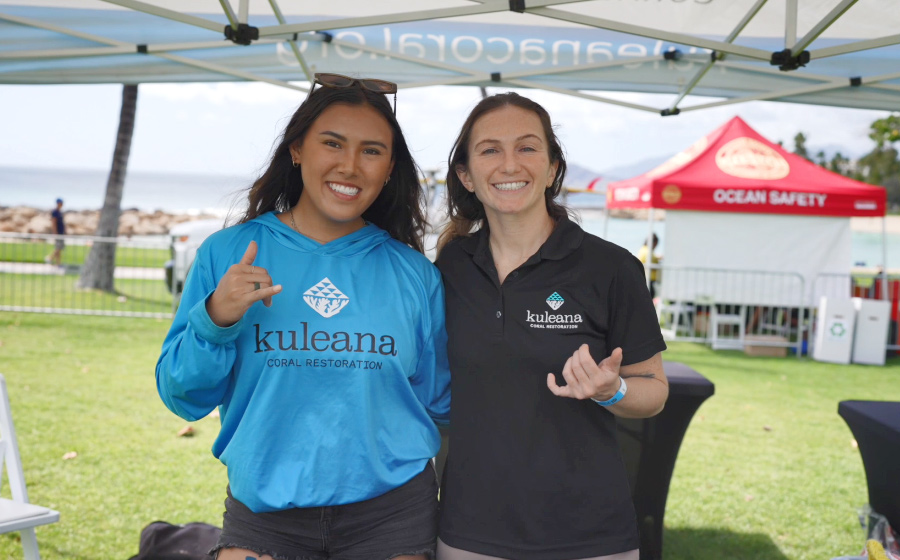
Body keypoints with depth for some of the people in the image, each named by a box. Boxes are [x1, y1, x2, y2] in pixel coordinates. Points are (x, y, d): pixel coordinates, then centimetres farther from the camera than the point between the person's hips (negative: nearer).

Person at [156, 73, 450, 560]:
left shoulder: (414, 274, 1)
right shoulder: (228, 254, -2)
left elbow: (438, 402, 10)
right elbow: (182, 395, -2)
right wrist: (215, 320, -18)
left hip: (389, 509, 1)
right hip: (263, 508, 0)